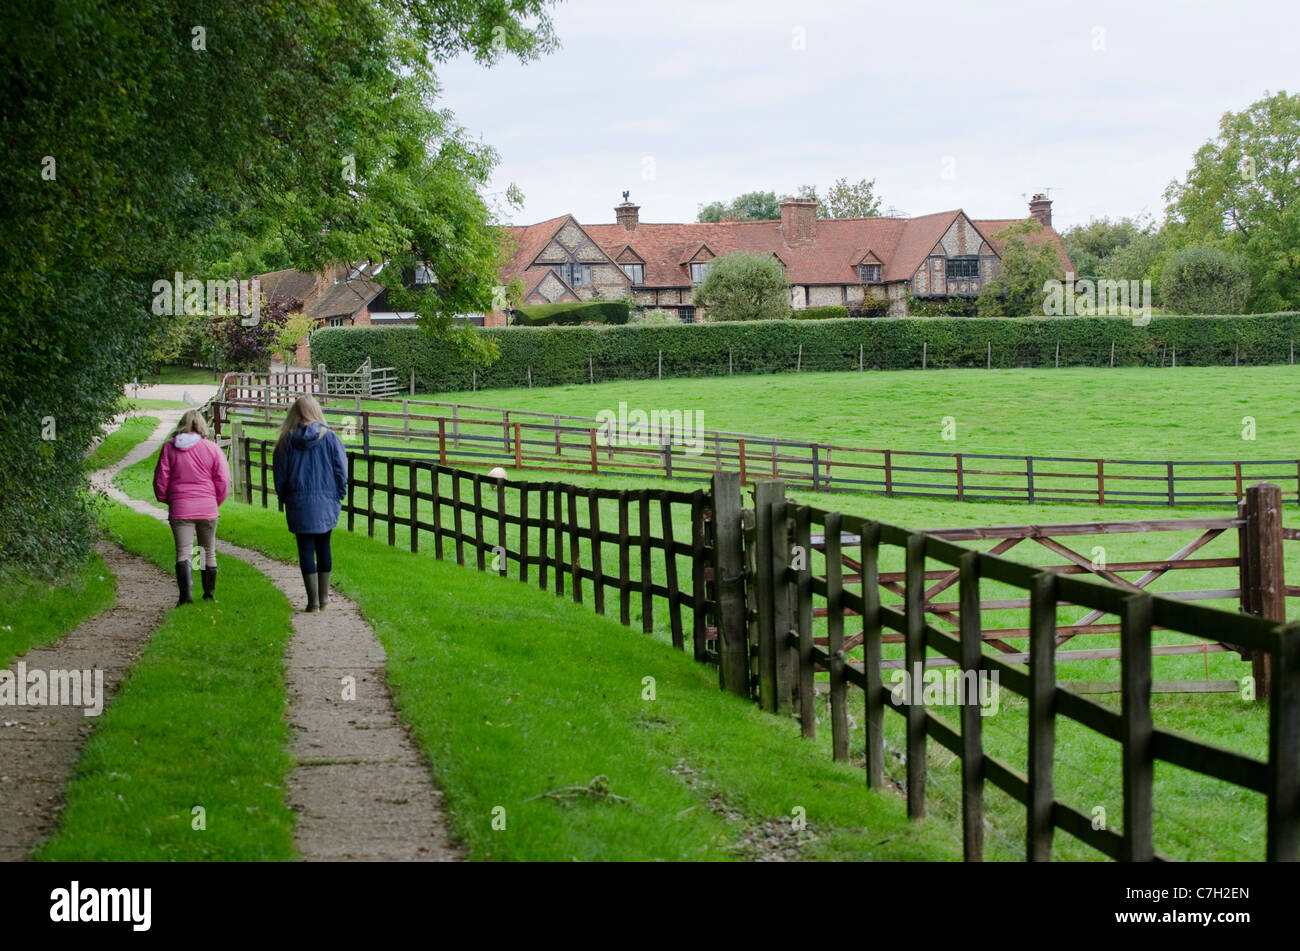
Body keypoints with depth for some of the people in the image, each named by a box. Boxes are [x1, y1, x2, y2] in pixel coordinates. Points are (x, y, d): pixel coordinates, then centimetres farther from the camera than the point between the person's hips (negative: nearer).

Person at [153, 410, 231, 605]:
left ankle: (186, 594, -19)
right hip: (207, 508, 1)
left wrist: (165, 499, 20)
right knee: (209, 552, 14)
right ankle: (209, 594, 21)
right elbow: (223, 481, 0)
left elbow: (160, 479, 3)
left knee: (183, 552, -3)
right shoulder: (212, 448, -1)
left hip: (180, 508, -1)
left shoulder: (169, 447, 0)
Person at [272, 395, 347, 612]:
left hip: (299, 503, -1)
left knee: (306, 549, 2)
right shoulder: (330, 437, -4)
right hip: (326, 503, 1)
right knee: (323, 547, 13)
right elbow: (341, 470, -2)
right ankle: (324, 597, 16)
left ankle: (313, 600, 1)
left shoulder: (286, 440, -3)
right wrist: (339, 496, 10)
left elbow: (280, 475, 2)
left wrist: (284, 498, 15)